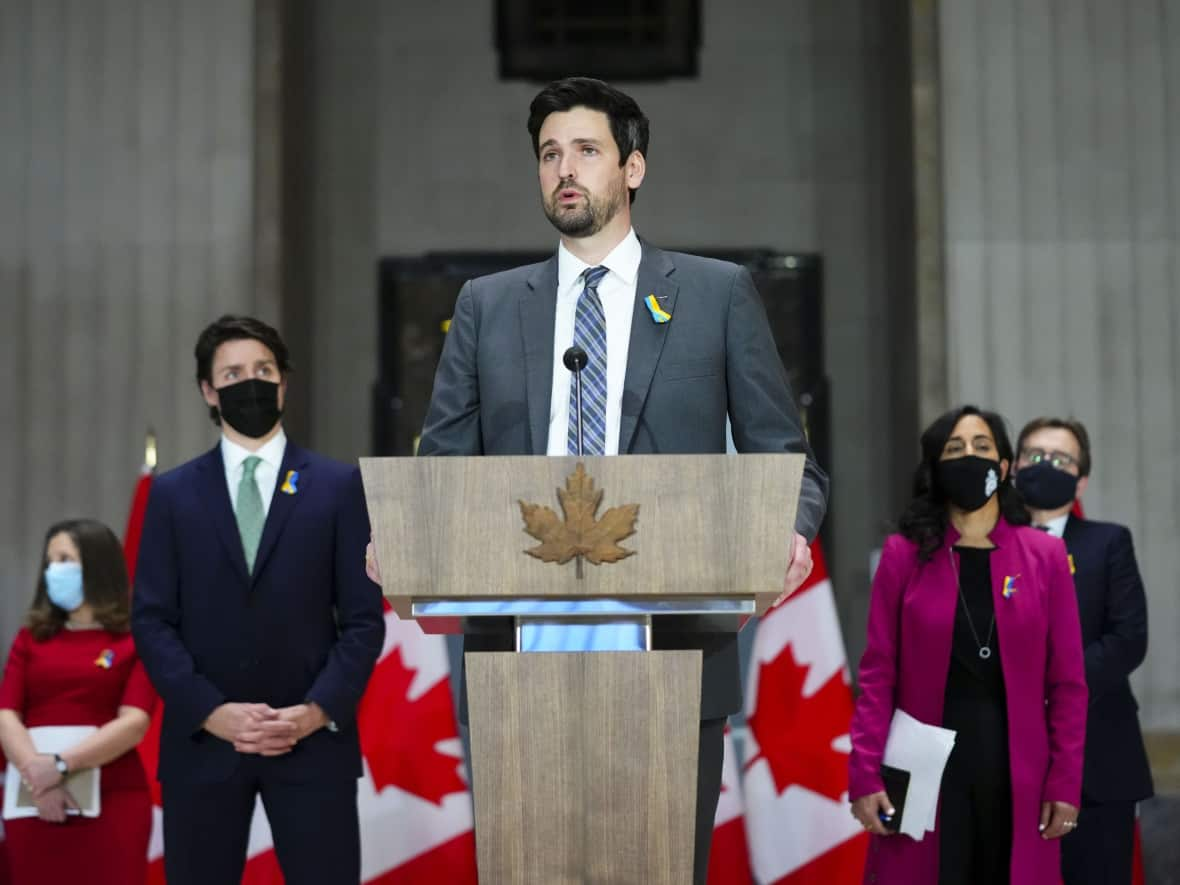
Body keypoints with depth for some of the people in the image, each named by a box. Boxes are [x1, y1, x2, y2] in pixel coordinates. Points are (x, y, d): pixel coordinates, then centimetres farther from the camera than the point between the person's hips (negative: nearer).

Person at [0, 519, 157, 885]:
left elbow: (135, 722, -8)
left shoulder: (137, 639, 4)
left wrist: (62, 765, -19)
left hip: (111, 801, -3)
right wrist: (36, 773, -15)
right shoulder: (31, 637, 15)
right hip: (35, 802, 3)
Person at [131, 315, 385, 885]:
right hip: (201, 739, 1)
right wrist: (210, 712, -11)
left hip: (312, 738, -1)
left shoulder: (338, 486, 5)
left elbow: (364, 618, 1)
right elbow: (151, 619, 2)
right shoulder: (172, 492, 7)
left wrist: (318, 711, -11)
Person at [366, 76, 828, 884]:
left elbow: (788, 459, 8)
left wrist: (789, 534, -14)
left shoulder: (719, 294, 8)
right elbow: (444, 464, 11)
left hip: (672, 654, -1)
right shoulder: (487, 305, 14)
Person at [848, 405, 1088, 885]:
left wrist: (1065, 783, -3)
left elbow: (1067, 682, 3)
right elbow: (878, 675, 0)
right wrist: (865, 776, -7)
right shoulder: (904, 554, 2)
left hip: (1017, 771, 1)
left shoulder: (1044, 555, 4)